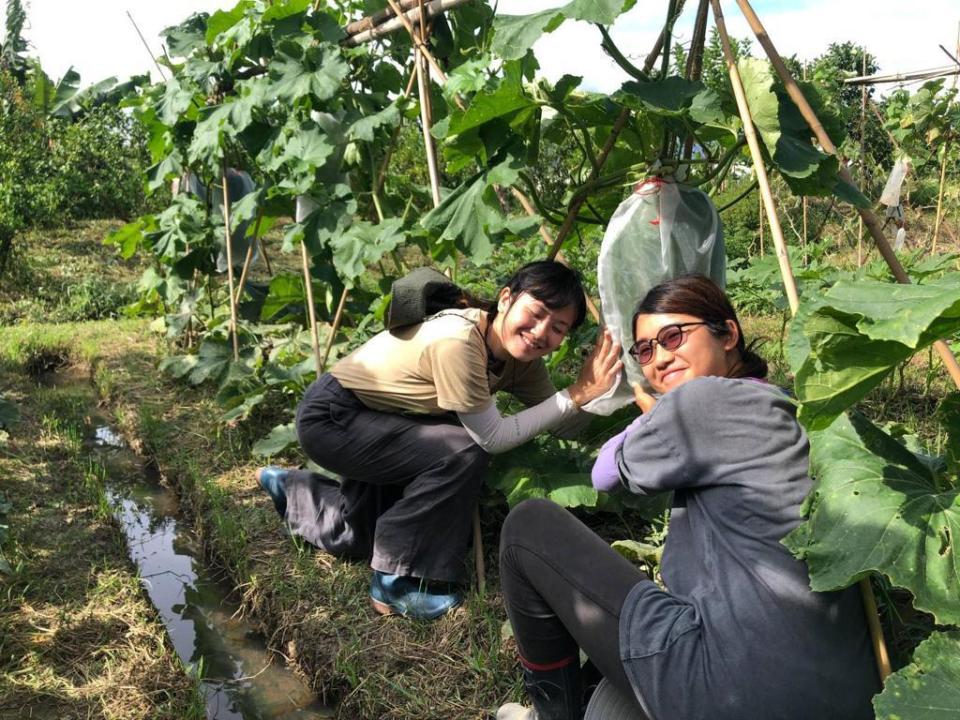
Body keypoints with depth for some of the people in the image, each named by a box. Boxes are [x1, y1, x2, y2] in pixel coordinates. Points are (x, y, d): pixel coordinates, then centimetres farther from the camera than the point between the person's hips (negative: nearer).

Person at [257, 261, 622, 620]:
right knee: (463, 453, -25)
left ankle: (291, 490, 44)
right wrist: (576, 394, -29)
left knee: (359, 537, 19)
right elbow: (494, 437, -29)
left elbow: (562, 425, -7)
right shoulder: (457, 342, -34)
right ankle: (395, 582, -10)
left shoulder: (519, 350, -9)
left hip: (373, 419, 9)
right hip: (329, 418, -9)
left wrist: (591, 392, -26)